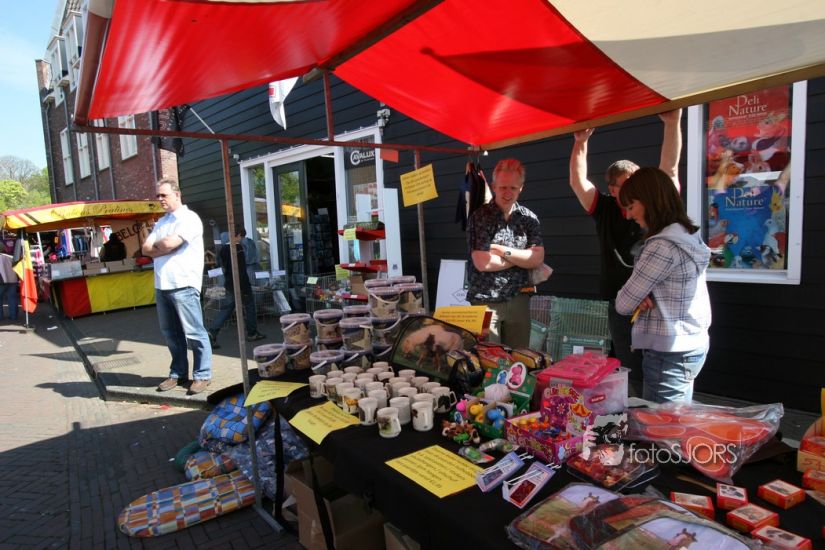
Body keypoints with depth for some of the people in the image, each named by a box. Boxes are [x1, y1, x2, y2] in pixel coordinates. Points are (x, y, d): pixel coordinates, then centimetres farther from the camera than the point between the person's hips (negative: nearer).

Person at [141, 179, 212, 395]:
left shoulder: (189, 218, -6)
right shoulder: (161, 222, 19)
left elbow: (168, 243, -18)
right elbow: (145, 249, 11)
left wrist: (156, 244, 2)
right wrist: (165, 247, -7)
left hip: (183, 285, -8)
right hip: (161, 285, 8)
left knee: (194, 333, -3)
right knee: (170, 332, 13)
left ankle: (202, 375, 6)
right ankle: (178, 373, 24)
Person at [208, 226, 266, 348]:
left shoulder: (224, 249, 7)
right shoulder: (238, 249, -16)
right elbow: (242, 270, -19)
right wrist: (245, 288, -18)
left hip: (229, 284, 7)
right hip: (240, 284, -7)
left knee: (225, 309, 9)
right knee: (249, 306, 8)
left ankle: (212, 333, -3)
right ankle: (252, 333, 17)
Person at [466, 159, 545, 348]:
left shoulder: (529, 218, 6)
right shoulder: (480, 217, -7)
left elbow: (538, 259, -4)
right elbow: (482, 263, -16)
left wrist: (503, 250, -14)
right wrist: (522, 256, -7)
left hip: (519, 301, 4)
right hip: (486, 302, -4)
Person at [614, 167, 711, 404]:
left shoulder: (663, 246, -21)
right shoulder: (688, 236, 9)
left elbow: (623, 304, -15)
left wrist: (636, 298, 6)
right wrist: (642, 297, -6)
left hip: (669, 354, -9)